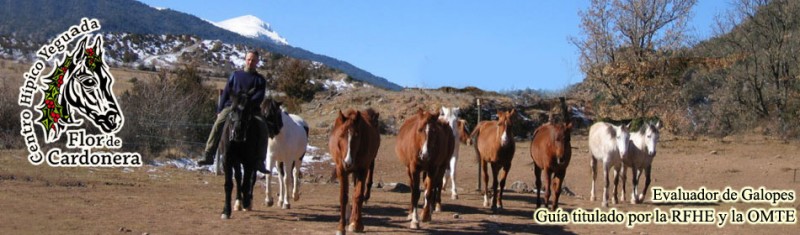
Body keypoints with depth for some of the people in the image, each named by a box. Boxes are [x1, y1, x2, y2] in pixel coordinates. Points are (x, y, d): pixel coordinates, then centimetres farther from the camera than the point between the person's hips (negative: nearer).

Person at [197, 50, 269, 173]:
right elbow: (226, 93, 16)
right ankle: (208, 156, -24)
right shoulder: (236, 75, 19)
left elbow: (260, 96, -1)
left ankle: (259, 162, -14)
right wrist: (219, 110, 7)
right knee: (218, 125, -23)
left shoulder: (260, 80, 14)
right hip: (231, 107, 1)